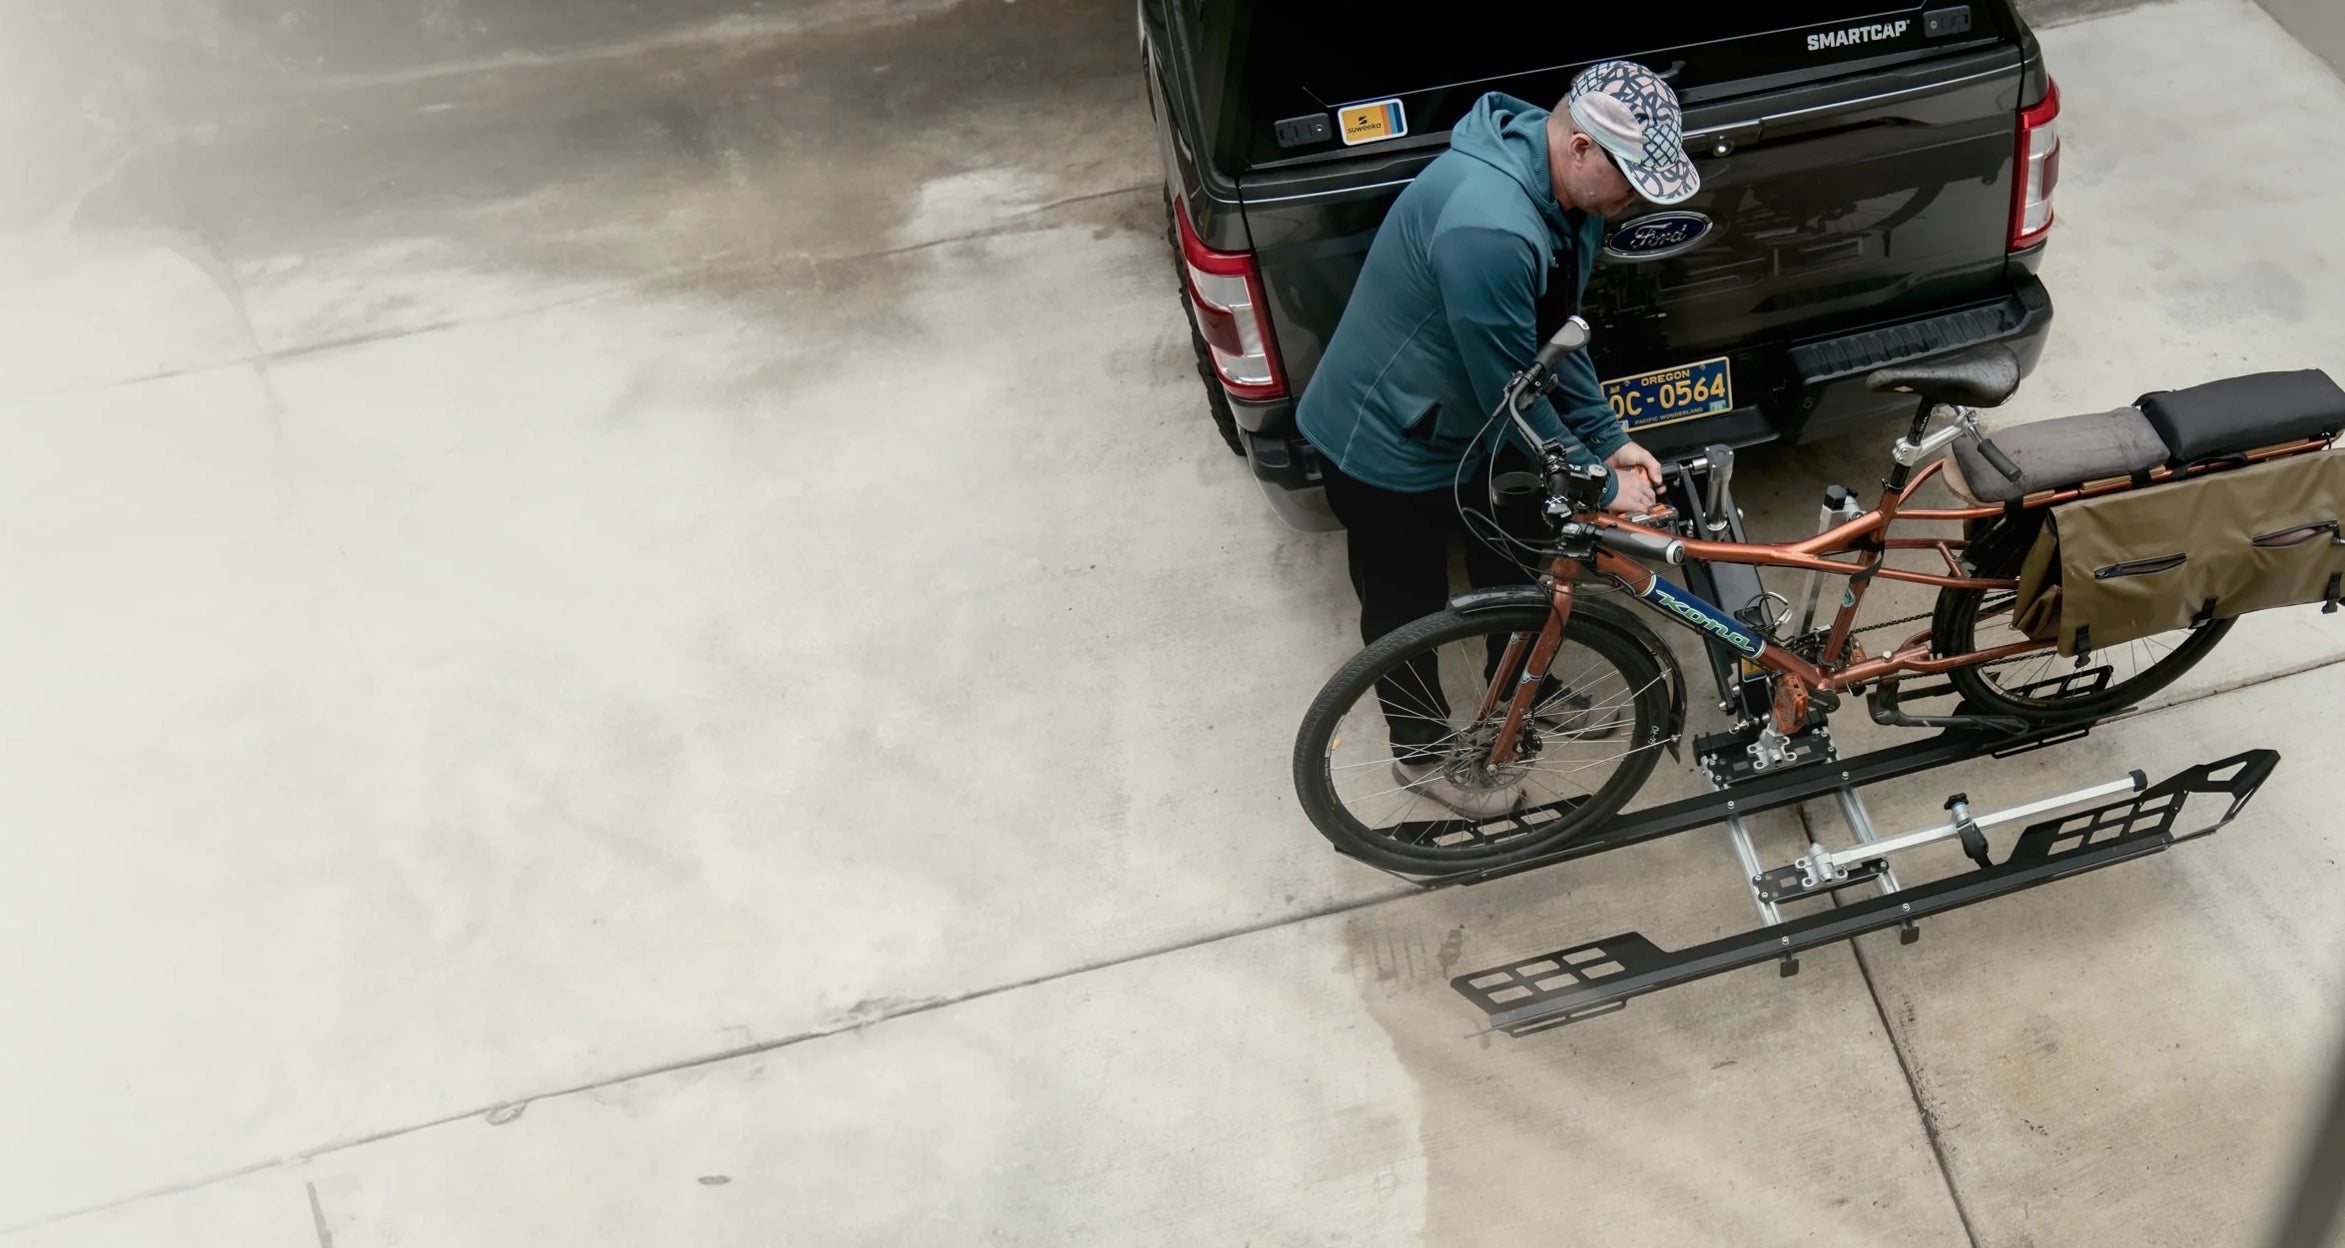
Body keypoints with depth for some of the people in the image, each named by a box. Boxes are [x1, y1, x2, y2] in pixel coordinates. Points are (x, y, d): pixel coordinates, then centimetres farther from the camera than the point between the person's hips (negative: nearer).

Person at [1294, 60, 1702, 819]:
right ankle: (1423, 750, 36)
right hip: (1385, 443, -9)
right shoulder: (1488, 226, -38)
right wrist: (1599, 484, -16)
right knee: (1408, 610, 12)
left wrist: (1610, 440, 1)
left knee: (1508, 565, 25)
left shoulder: (1565, 190, -7)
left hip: (1468, 424, 9)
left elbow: (1558, 335, 5)